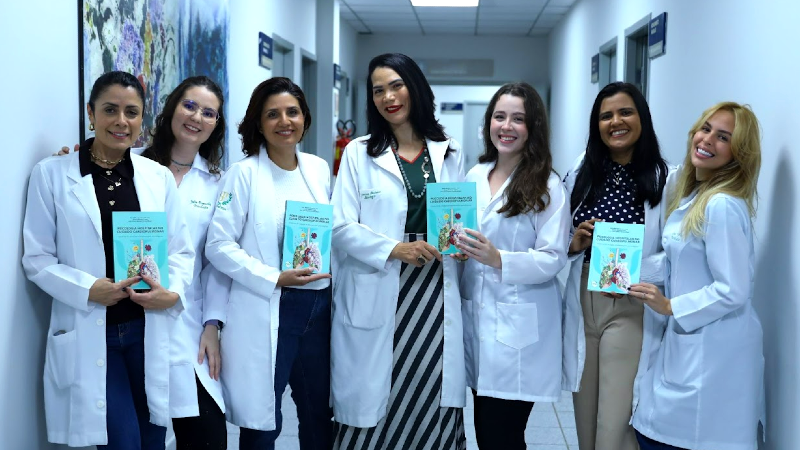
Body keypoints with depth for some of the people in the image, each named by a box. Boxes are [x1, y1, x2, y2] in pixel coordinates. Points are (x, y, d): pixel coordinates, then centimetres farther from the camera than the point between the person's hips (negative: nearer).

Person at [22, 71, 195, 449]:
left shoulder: (159, 176, 7)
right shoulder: (51, 174, -1)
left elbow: (182, 251, 7)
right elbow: (36, 257, -2)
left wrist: (173, 292, -13)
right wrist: (87, 289, -18)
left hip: (150, 331, 3)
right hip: (89, 335, -3)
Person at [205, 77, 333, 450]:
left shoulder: (319, 168, 9)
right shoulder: (243, 173, -6)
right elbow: (219, 245, -11)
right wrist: (275, 279, -17)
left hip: (318, 307, 5)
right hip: (265, 312, -4)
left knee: (319, 416, 14)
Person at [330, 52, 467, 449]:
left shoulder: (450, 153, 11)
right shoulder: (359, 153, 4)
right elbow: (342, 226, -3)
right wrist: (394, 249, -16)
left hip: (435, 294, 2)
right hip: (377, 297, -2)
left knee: (433, 400, 1)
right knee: (373, 403, 0)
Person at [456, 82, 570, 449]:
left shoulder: (548, 186, -6)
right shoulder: (474, 176, 10)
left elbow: (553, 258, -12)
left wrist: (499, 260, -25)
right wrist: (454, 248, 0)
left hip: (518, 328, -5)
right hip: (475, 317, 5)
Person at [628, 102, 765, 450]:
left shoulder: (723, 206, -20)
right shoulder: (692, 194, 10)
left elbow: (732, 292, -21)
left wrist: (670, 306, -14)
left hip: (712, 351, -9)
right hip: (688, 341, 9)